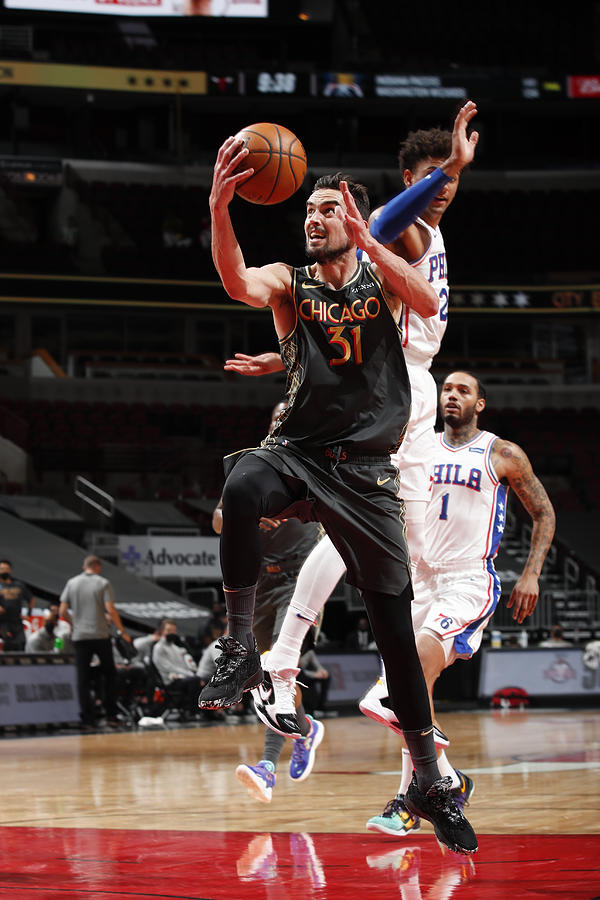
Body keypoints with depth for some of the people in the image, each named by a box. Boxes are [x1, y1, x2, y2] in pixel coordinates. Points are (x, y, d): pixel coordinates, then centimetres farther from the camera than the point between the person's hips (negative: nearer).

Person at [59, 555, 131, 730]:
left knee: (83, 679, 3)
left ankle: (87, 719, -3)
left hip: (79, 637, 2)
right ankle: (111, 716, 9)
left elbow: (62, 612, 2)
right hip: (101, 635, -2)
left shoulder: (72, 583, 6)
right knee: (110, 675, 12)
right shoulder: (103, 583, -2)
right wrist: (122, 631, -4)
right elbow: (110, 609, -12)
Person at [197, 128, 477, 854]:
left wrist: (364, 239, -26)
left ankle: (428, 782, 15)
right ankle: (240, 648, -24)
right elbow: (240, 285, -19)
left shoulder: (381, 279, 6)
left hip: (366, 468, 1)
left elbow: (428, 302, -17)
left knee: (395, 626, 3)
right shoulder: (290, 283, 5)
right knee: (243, 487, -38)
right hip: (297, 452, 0)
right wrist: (219, 211, -36)